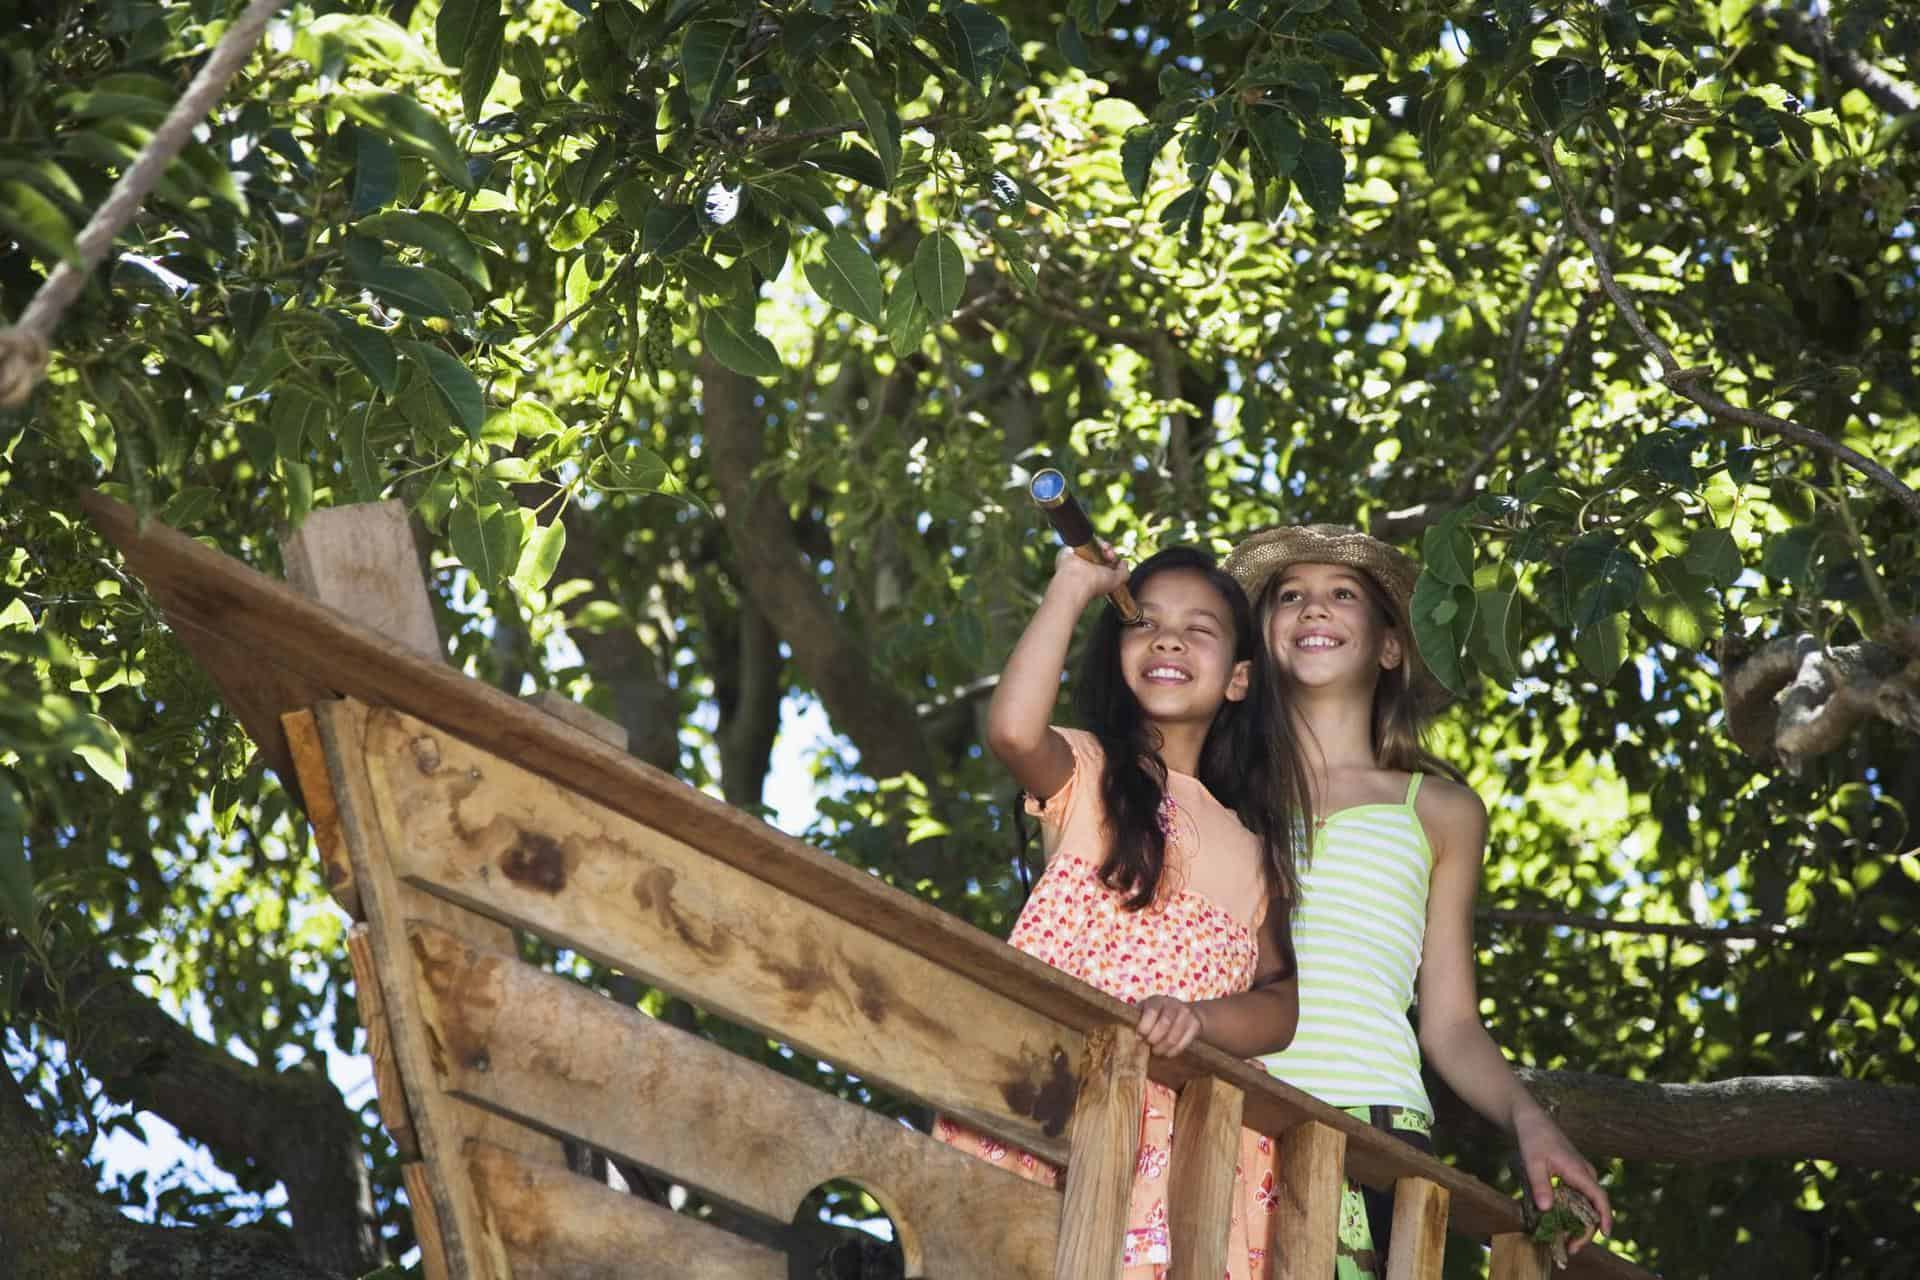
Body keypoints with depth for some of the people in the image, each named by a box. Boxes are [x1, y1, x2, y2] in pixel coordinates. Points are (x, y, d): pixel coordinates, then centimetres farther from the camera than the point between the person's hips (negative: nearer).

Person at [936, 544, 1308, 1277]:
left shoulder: (1253, 842, 21)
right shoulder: (1087, 773, 11)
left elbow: (1279, 1005, 9)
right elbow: (1013, 727, -14)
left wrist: (1198, 1016, -13)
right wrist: (1073, 587, -2)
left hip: (1181, 1128, 3)